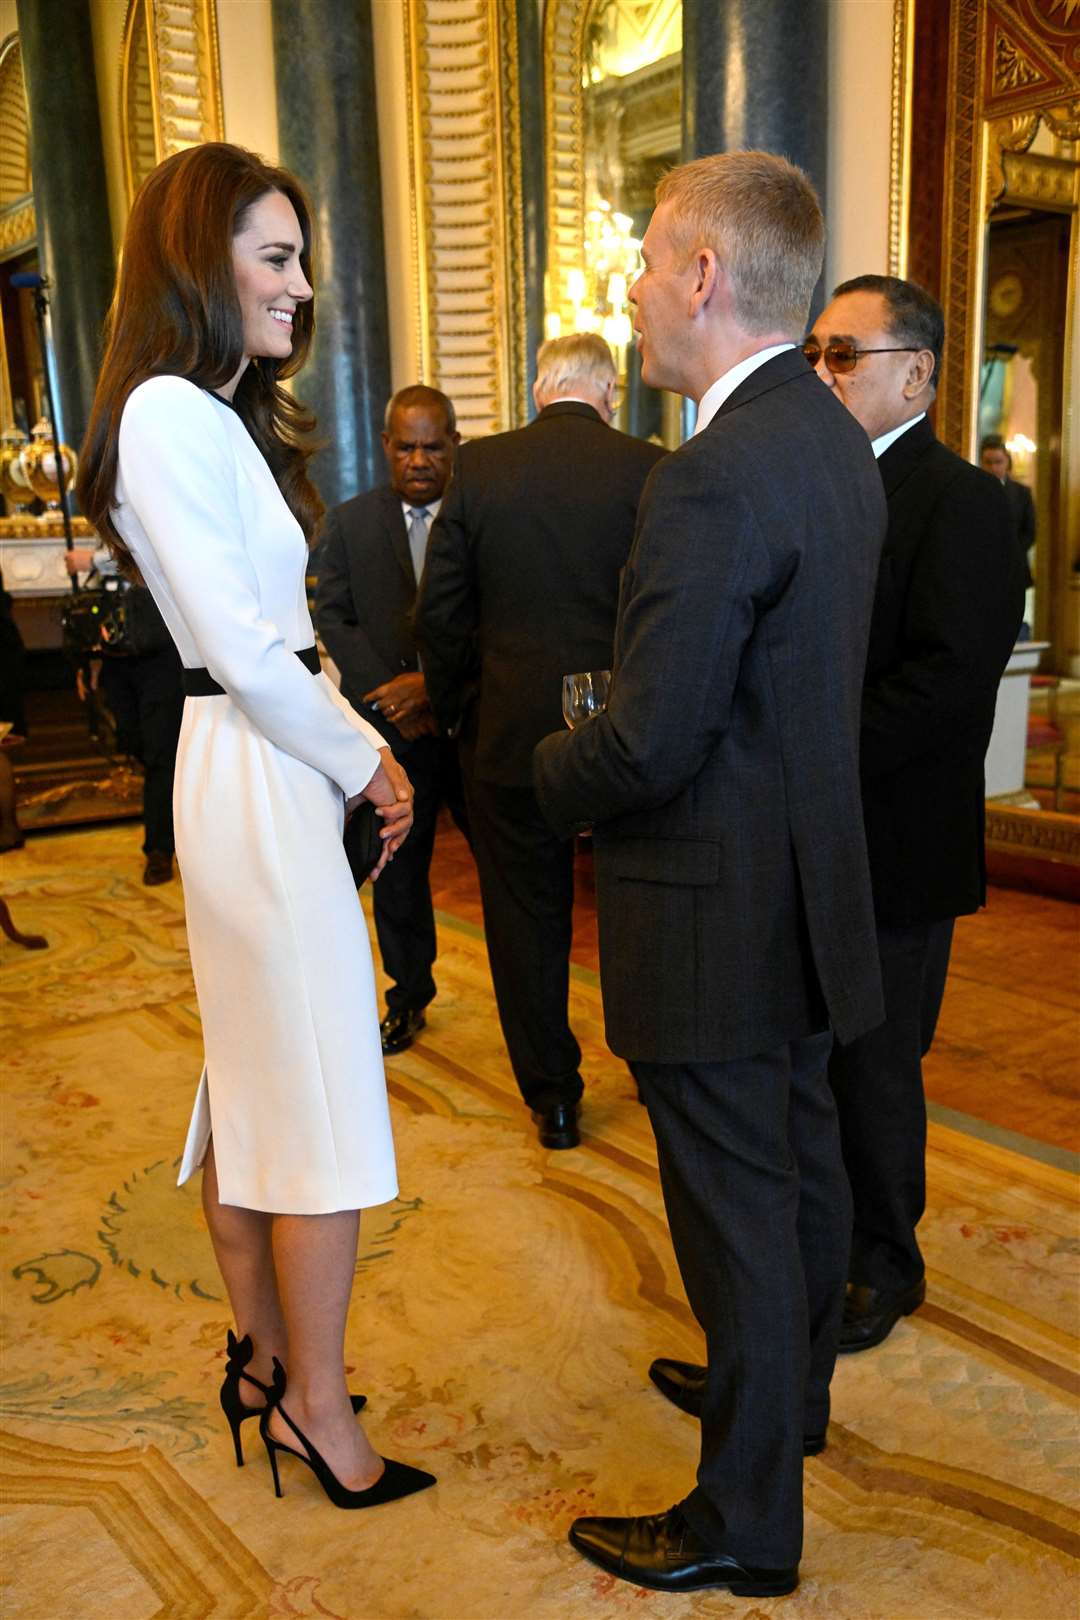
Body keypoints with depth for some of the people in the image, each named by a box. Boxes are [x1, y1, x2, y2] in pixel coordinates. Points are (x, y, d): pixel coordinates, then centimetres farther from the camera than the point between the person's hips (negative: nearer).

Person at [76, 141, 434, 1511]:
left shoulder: (225, 417, 16)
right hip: (260, 785, -10)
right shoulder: (171, 413, -14)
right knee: (326, 1115, 0)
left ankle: (262, 1364, 32)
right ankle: (320, 1412, 17)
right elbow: (243, 649, -18)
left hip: (263, 773, 10)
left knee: (252, 1089, 17)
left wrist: (357, 753, 6)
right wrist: (364, 764, -8)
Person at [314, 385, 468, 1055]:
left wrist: (433, 681, -17)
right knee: (397, 868, 11)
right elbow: (334, 618, 2)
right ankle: (409, 996, 27)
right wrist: (388, 698, -10)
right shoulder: (349, 522, 7)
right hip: (391, 727, 2)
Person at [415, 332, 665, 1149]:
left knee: (528, 916, 12)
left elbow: (439, 612, -2)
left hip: (509, 731, 0)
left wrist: (459, 710, 11)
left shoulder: (481, 467, -3)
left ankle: (552, 1094, 22)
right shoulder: (648, 469, -7)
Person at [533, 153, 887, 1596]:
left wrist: (552, 772, -4)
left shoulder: (716, 477, -25)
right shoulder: (839, 445, 6)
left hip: (715, 915, -9)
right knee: (800, 1164, 24)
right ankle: (795, 1393, 47)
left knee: (736, 1213, 5)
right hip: (811, 885, 10)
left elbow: (646, 745, -26)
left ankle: (747, 1520, 25)